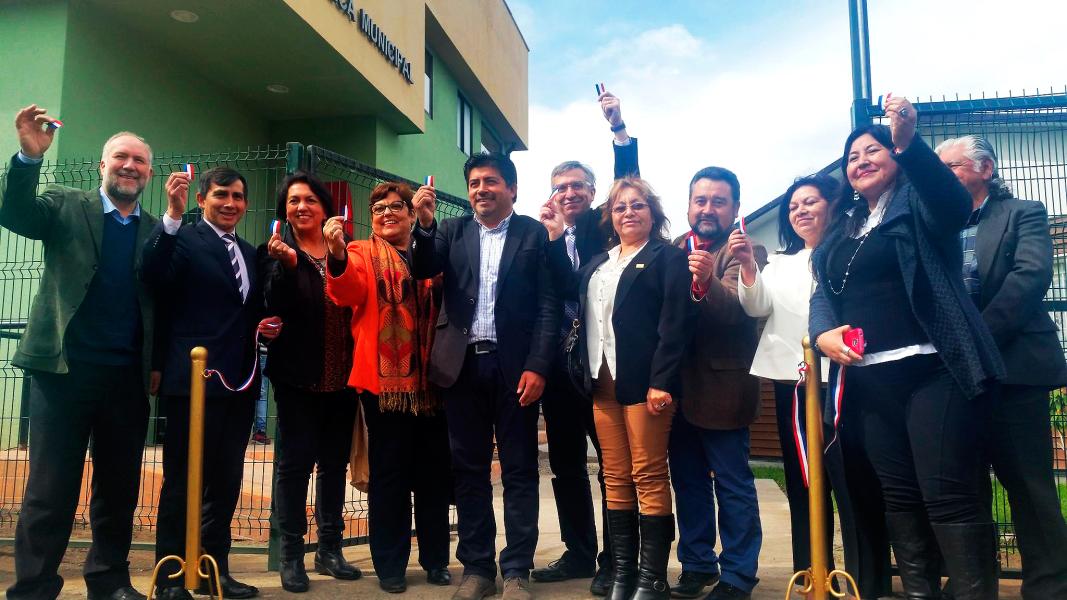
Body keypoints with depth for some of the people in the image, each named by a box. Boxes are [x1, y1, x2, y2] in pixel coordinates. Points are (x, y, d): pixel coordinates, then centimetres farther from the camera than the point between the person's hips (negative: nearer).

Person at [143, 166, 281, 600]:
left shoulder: (250, 254, 18)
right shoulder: (184, 239, -3)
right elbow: (154, 279, -23)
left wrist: (265, 327, 5)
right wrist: (172, 215, -30)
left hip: (240, 383, 7)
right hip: (194, 379, -7)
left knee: (227, 481, 13)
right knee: (183, 481, 1)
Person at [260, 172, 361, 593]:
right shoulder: (275, 252, 0)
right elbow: (275, 307, -13)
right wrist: (286, 265, -26)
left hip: (341, 375, 3)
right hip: (298, 374, -3)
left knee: (335, 462, 11)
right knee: (295, 462, 1)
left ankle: (330, 549, 23)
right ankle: (291, 556, 12)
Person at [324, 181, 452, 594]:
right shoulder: (363, 253, 7)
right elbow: (348, 292, -16)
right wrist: (338, 255, -33)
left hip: (430, 379, 3)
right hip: (385, 380, -2)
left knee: (434, 473, 9)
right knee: (390, 474, 5)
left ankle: (436, 559, 24)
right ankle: (390, 565, 19)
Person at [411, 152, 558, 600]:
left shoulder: (534, 233, 2)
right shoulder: (452, 231, 11)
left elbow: (548, 306, -4)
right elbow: (423, 271, -3)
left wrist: (537, 366, -12)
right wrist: (424, 226, -19)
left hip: (515, 366, -3)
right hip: (464, 364, 3)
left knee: (519, 470, 6)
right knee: (469, 470, 10)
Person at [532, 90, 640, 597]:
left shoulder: (606, 227, 4)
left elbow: (628, 184, -10)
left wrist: (618, 128, -18)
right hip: (560, 366, 5)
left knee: (613, 464, 4)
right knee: (565, 465, 13)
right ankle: (579, 553, 28)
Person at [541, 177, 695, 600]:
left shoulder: (668, 258, 0)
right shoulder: (600, 262, 22)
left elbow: (675, 324, -10)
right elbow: (568, 288, 11)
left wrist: (661, 381, -18)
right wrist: (556, 237, 10)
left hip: (644, 382, -6)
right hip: (602, 382, 6)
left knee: (649, 477, -2)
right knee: (616, 479, 10)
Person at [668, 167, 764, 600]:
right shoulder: (675, 248, 9)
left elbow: (735, 309, -27)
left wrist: (708, 281, -46)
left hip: (721, 385, -6)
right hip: (678, 383, 6)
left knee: (732, 484, 5)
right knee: (688, 481, 16)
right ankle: (697, 564, 31)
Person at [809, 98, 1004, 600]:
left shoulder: (917, 205, 3)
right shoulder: (841, 234, 19)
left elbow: (956, 204, -20)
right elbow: (822, 294, 12)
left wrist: (908, 143, -36)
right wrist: (824, 333, -10)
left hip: (932, 368, -6)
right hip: (870, 379, 6)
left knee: (948, 497, -7)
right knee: (899, 497, 11)